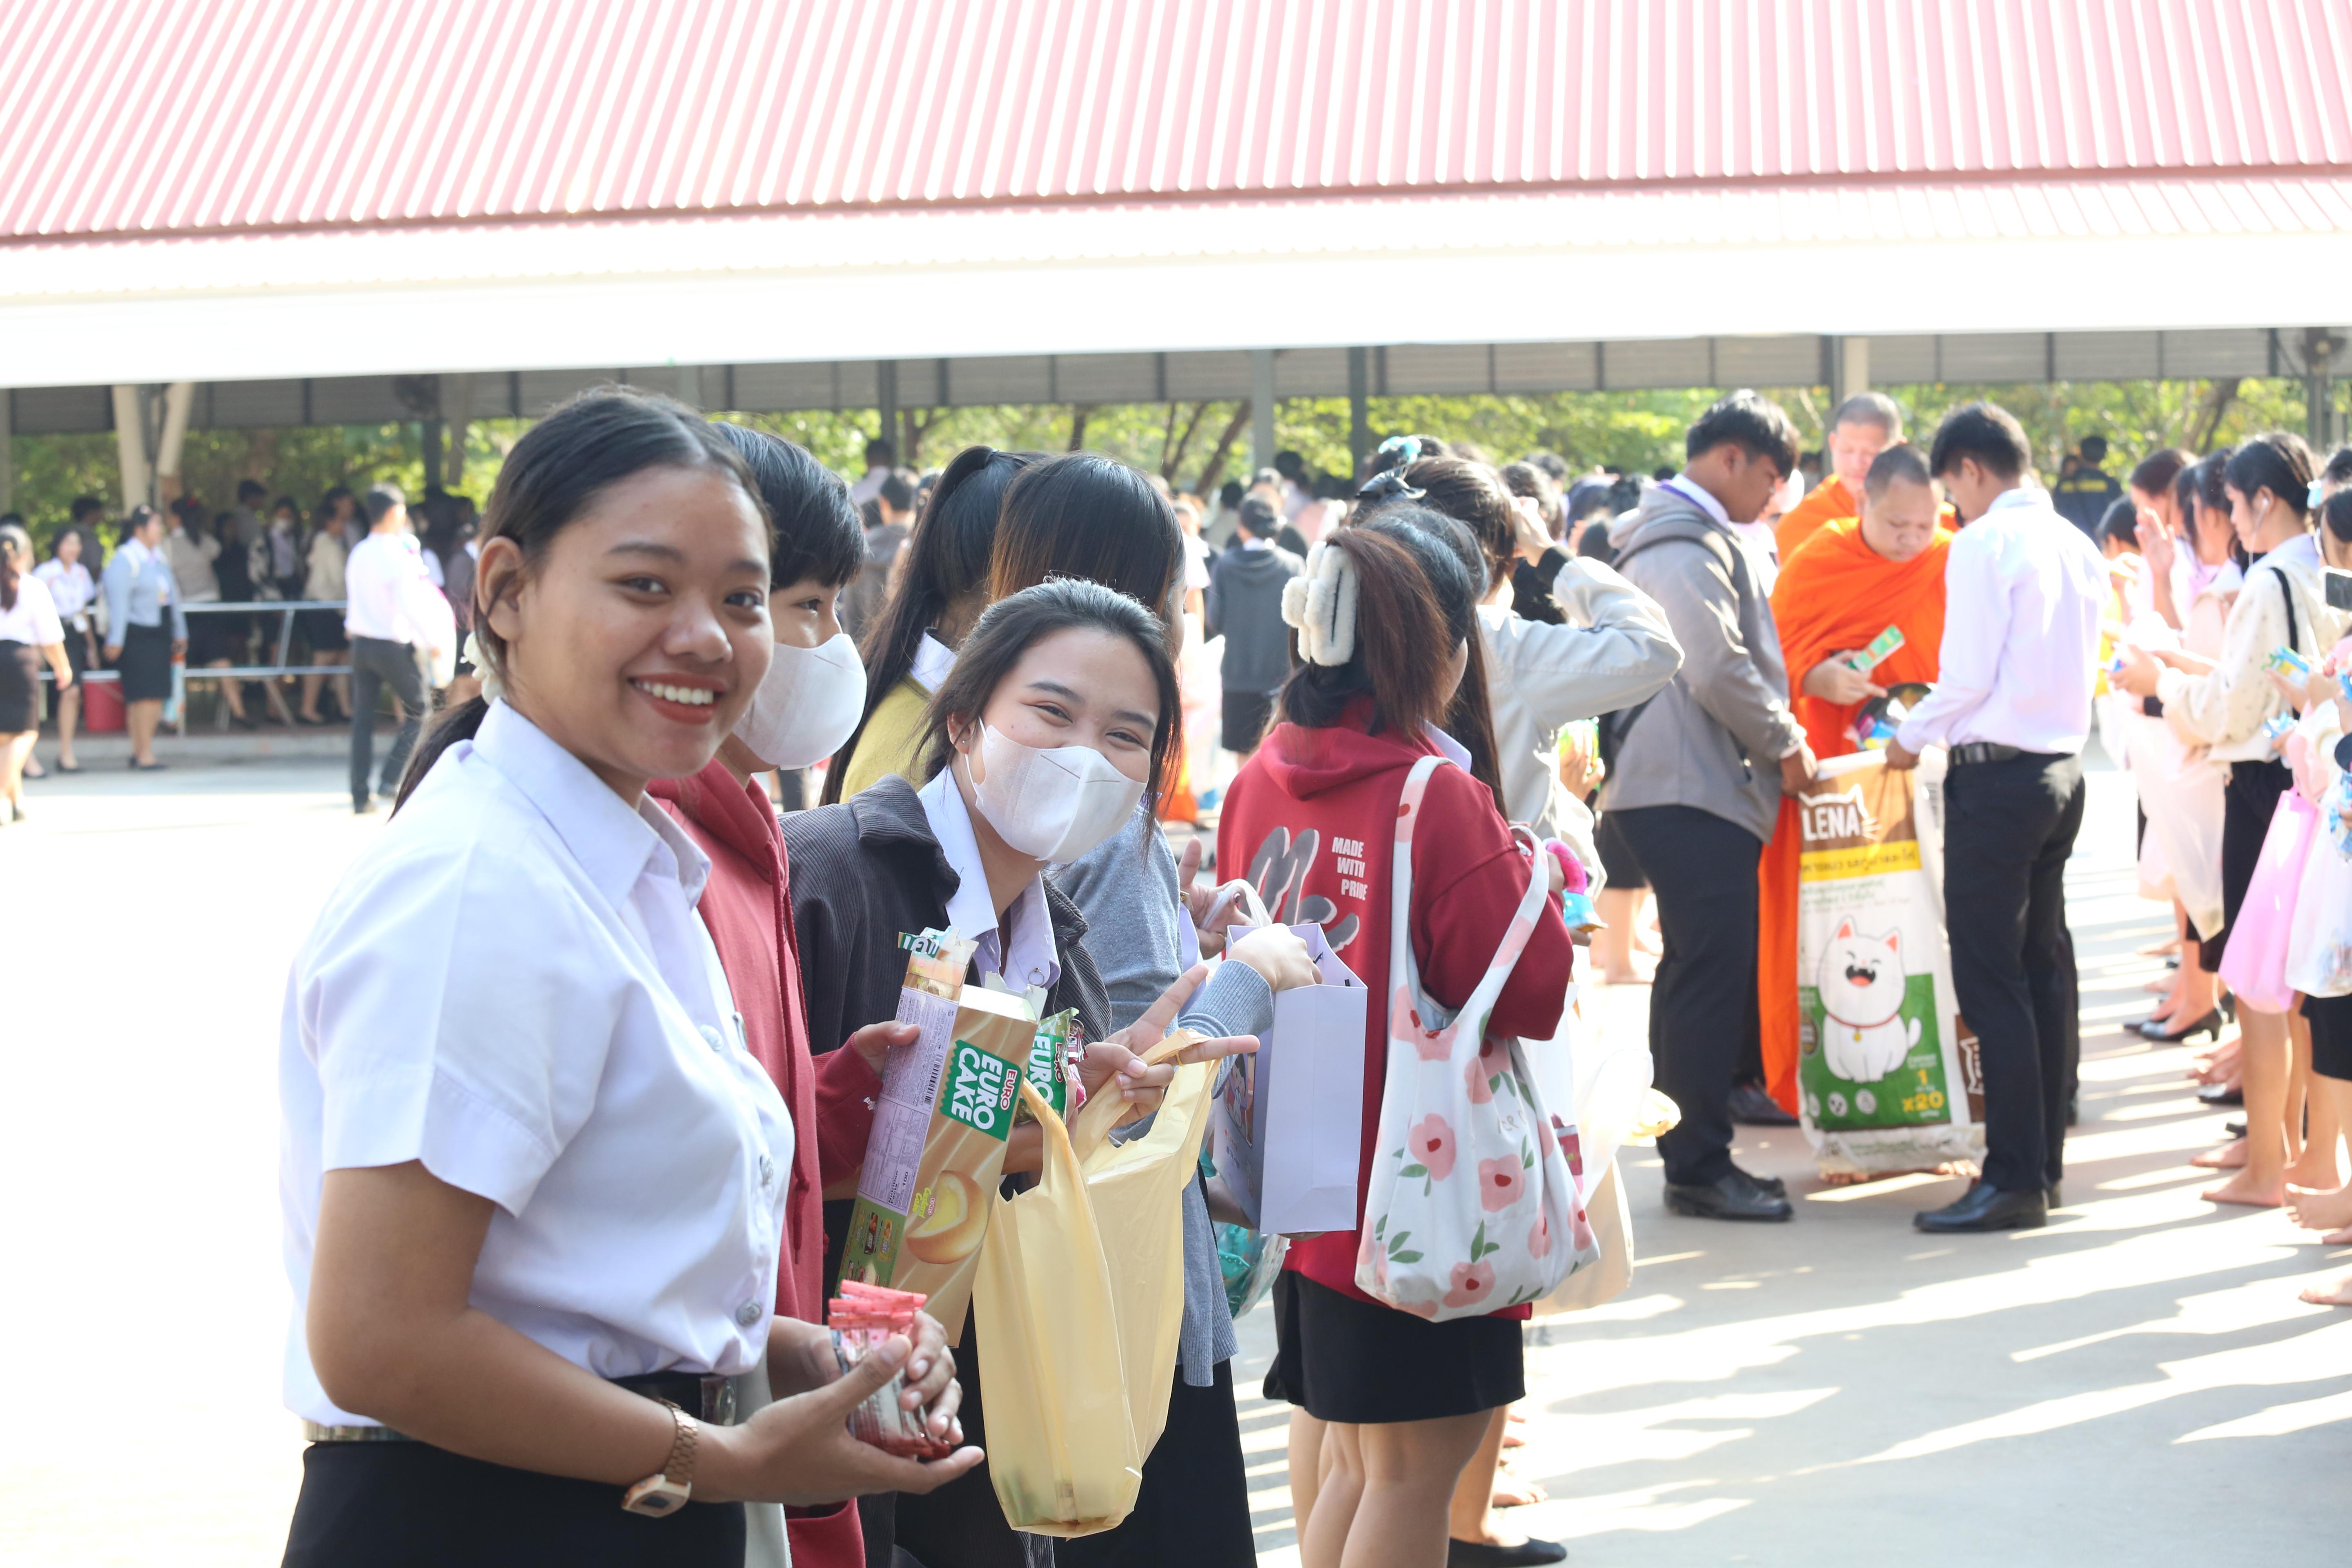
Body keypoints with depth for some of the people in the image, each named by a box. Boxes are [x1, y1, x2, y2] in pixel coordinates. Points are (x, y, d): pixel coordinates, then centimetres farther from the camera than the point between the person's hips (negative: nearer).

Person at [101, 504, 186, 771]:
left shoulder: (159, 557, 16)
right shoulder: (125, 559, -8)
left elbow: (172, 595, 23)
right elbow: (118, 601, -13)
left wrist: (180, 633, 24)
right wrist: (115, 640, -17)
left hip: (159, 633, 8)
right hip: (135, 636, -8)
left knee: (157, 693, 5)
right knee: (143, 694, -10)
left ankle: (139, 750, 13)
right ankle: (144, 752, -7)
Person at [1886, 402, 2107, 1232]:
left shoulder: (1984, 543, -12)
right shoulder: (2078, 547, 11)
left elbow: (1969, 674, -16)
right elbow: (2079, 668, 15)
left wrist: (1910, 737, 1)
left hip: (1997, 774, -8)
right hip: (2063, 767, 8)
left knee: (1990, 978, -5)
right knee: (2044, 967, 14)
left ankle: (2015, 1179, -6)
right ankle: (2045, 1159, 20)